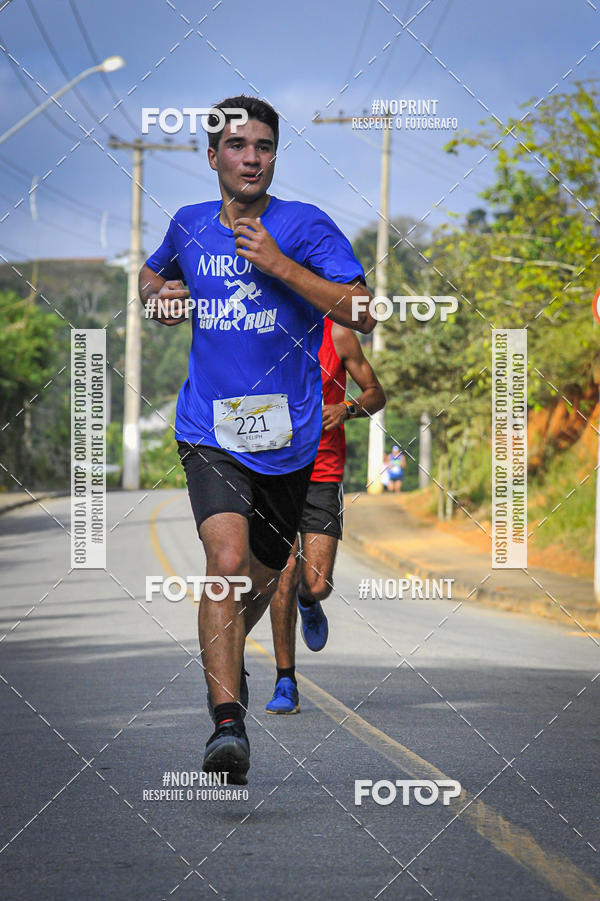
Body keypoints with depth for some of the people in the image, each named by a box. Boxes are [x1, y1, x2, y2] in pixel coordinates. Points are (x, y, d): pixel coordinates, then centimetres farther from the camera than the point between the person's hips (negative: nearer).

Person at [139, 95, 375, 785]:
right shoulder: (189, 226, 6)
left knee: (261, 576, 17)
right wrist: (157, 293, 5)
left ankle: (225, 654, 51)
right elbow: (151, 271, 29)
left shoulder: (307, 226, -5)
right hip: (209, 434, 0)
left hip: (288, 437, 0)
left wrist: (281, 266, -21)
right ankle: (226, 724, -26)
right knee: (227, 560, -23)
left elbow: (363, 316, -14)